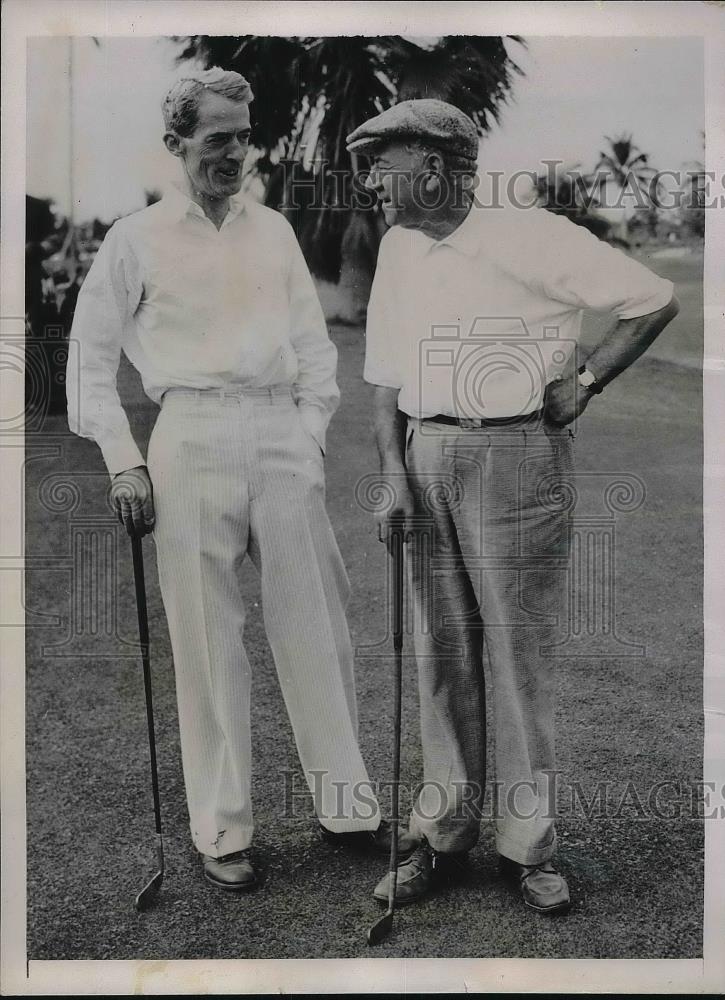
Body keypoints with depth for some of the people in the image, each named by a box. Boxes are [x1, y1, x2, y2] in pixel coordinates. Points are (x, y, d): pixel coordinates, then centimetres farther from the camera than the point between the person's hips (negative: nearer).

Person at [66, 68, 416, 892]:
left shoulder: (274, 229, 15)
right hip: (193, 439, -3)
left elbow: (313, 341, 15)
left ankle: (346, 805, 19)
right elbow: (91, 359, 6)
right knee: (207, 640, 1)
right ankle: (221, 832, 14)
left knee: (316, 625, 5)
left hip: (283, 438, 3)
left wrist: (312, 433, 5)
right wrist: (123, 462, -3)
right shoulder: (136, 238, 6)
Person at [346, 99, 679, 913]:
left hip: (518, 456, -5)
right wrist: (393, 475, 2)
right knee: (440, 653, 9)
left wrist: (584, 381, -8)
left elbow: (655, 300, -4)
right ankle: (444, 832, 21)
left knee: (521, 654, 1)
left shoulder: (531, 236, -8)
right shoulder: (398, 249, 11)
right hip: (427, 458, 6)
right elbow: (387, 376, 12)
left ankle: (528, 844, 14)